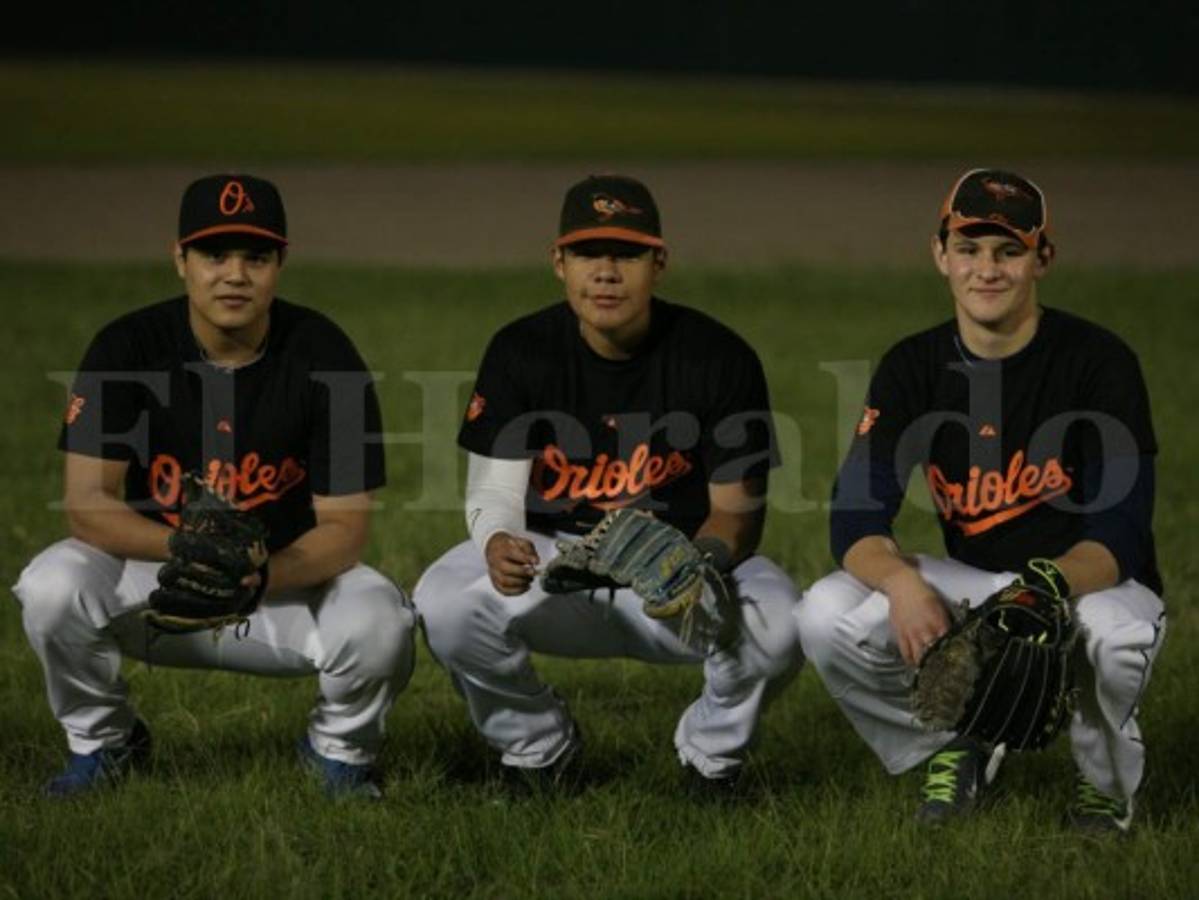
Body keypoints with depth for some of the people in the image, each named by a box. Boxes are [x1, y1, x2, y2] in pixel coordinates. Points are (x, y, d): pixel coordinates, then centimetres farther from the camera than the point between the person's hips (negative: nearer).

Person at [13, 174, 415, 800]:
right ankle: (101, 741, 2)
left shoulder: (324, 358, -14)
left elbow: (345, 527, -15)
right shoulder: (128, 349, -13)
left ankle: (338, 749, 5)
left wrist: (260, 575, -36)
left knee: (380, 623, -31)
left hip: (289, 580, -1)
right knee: (51, 587, -29)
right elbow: (85, 503, -19)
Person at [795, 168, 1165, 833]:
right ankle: (957, 749, 6)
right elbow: (855, 518, -12)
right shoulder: (914, 367, -4)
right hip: (973, 584, 3)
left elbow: (1119, 535, -21)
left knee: (1114, 632, -40)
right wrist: (903, 583, -36)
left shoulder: (1097, 361, -15)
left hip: (1087, 582, -3)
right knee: (827, 616, -22)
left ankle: (1107, 777, -4)